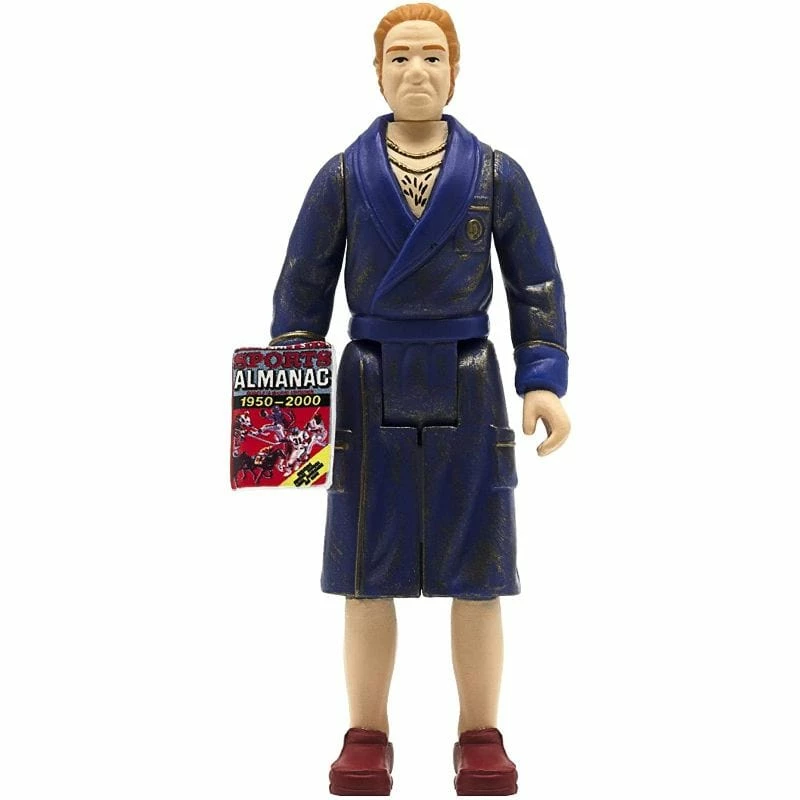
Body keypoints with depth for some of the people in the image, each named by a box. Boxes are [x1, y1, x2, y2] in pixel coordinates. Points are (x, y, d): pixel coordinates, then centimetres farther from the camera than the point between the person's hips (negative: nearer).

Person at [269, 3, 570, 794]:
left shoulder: (498, 176, 1)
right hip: (372, 389, 0)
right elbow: (303, 287, 4)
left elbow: (537, 285, 3)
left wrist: (543, 380, -8)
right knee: (367, 572, 3)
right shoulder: (342, 178, 1)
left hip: (467, 389, 0)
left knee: (476, 572, 3)